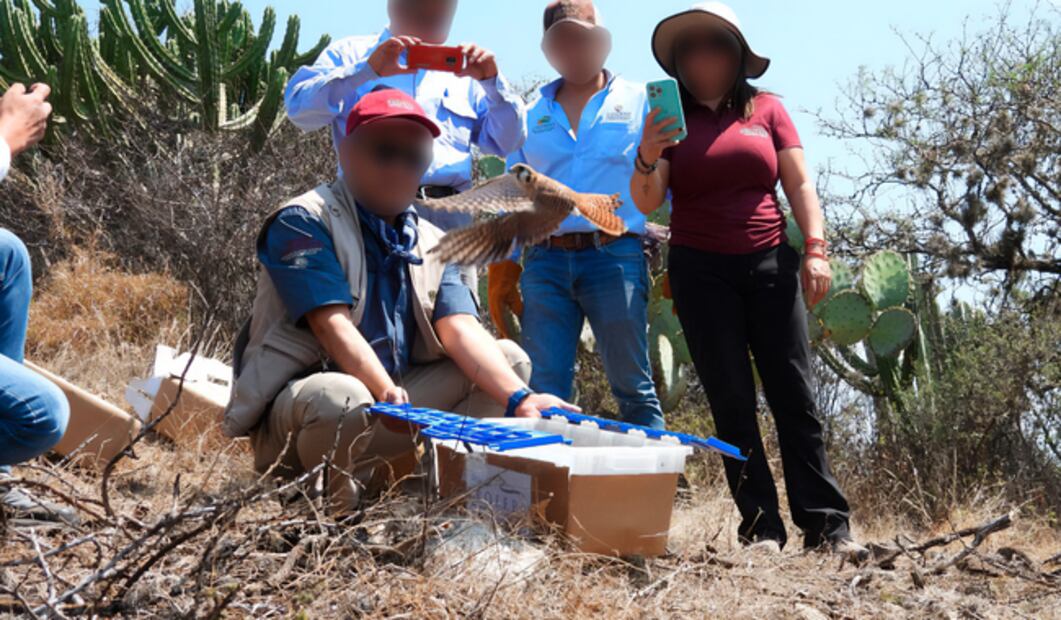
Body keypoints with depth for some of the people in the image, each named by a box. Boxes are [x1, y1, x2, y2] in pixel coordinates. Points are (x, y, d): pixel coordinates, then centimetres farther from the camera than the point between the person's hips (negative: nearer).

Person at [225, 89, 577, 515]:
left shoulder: (432, 244, 10)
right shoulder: (303, 222, -8)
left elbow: (461, 330, -4)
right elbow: (333, 326, -20)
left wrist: (518, 399, -20)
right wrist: (389, 396, -33)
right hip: (296, 407, -6)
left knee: (509, 358, -3)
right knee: (342, 398, -40)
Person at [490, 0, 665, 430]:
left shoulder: (639, 101, 11)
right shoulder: (532, 116, 18)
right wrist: (503, 270, 11)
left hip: (614, 256, -3)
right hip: (546, 261, 3)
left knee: (633, 388, -1)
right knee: (542, 389, -2)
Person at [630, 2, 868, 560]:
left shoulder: (767, 109, 9)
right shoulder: (669, 119, 7)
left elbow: (799, 185, 7)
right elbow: (647, 202, -1)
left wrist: (815, 248, -5)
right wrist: (648, 157, -20)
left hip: (769, 264, 0)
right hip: (700, 272, 0)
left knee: (794, 394, -2)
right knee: (731, 400, -2)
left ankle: (826, 523, 0)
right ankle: (760, 525, 2)